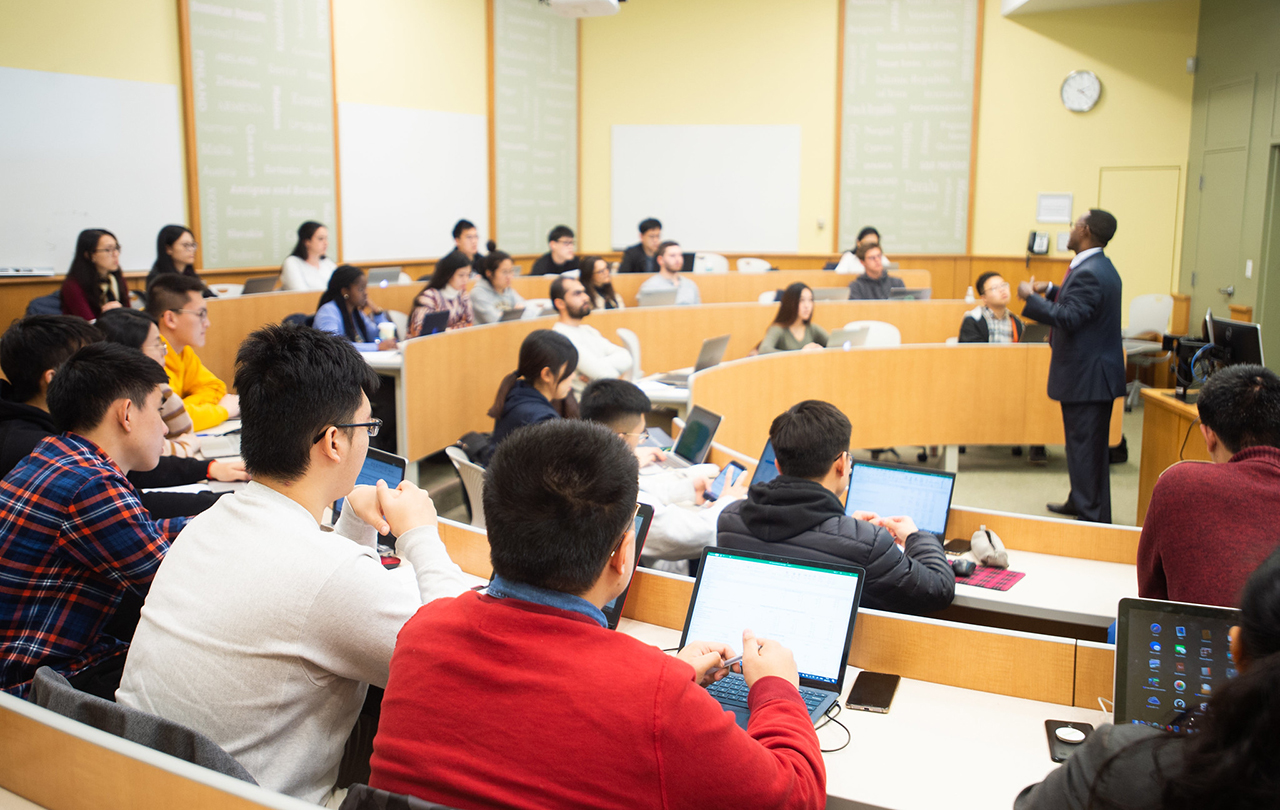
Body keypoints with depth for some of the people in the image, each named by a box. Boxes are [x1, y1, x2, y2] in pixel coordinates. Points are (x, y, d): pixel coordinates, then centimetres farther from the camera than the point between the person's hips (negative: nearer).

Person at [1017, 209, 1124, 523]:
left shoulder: (1088, 273, -21)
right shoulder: (1100, 267, 13)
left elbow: (1069, 318, -27)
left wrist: (1030, 297, -18)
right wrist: (1051, 291, 18)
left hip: (1087, 376, -11)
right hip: (1094, 370, 11)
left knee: (1086, 445, -4)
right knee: (1086, 443, 20)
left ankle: (1092, 516, 2)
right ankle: (1080, 501, 33)